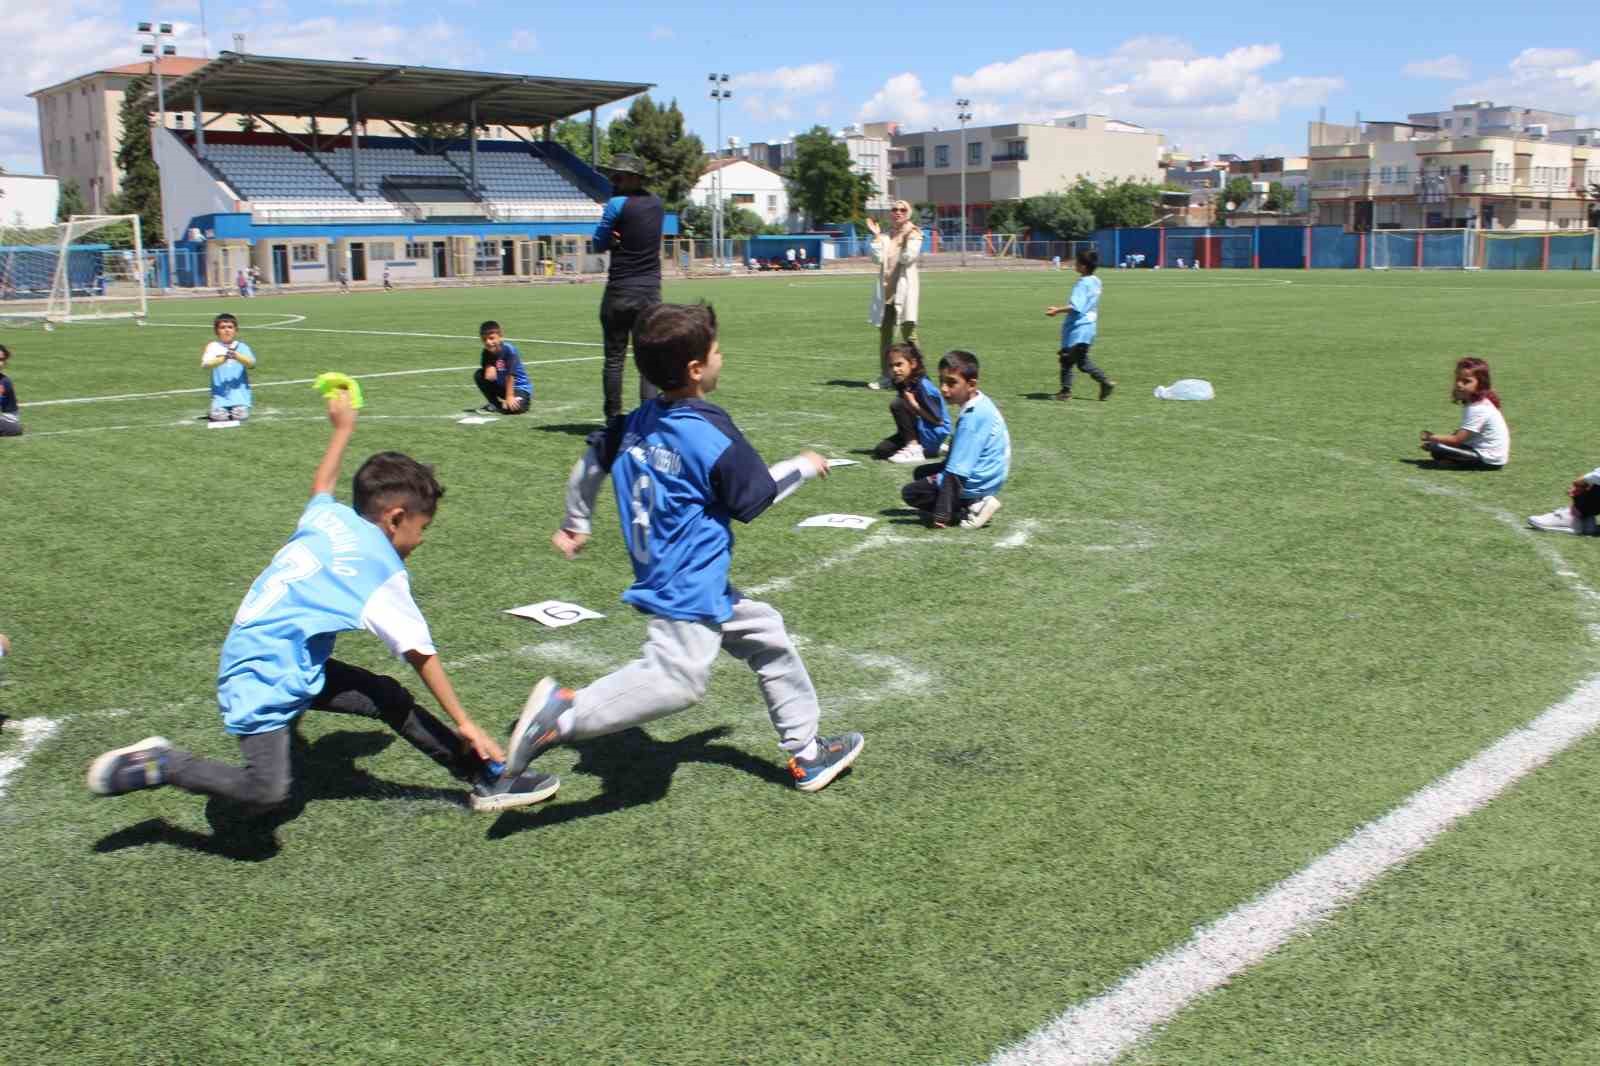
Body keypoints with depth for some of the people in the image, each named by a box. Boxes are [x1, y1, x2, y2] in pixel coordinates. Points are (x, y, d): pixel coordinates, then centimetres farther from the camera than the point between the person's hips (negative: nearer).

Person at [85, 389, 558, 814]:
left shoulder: (329, 516, 6)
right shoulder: (382, 573, -14)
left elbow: (322, 483, 31)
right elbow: (420, 654, -11)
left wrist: (343, 427, 46)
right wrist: (464, 724, -4)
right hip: (263, 677, -10)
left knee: (392, 700, 8)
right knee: (269, 790, -18)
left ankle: (489, 779, 10)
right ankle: (159, 764, -1)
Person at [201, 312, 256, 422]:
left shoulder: (242, 347, 7)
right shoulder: (213, 347, 4)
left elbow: (251, 363, -11)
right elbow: (205, 365, -11)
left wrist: (236, 356, -29)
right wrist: (222, 359, -28)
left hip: (240, 393, 0)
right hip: (220, 394, 0)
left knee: (240, 416, -20)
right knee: (219, 417, -18)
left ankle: (236, 410, 13)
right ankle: (219, 410, 14)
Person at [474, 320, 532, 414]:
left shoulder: (509, 349, -24)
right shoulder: (487, 352, -7)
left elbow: (510, 375, -25)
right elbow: (489, 376, -11)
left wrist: (509, 396, -25)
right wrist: (489, 368, -33)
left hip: (519, 388, -6)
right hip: (501, 386, 6)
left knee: (511, 408, -33)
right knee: (478, 375, -10)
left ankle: (524, 400, 4)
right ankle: (495, 403, 6)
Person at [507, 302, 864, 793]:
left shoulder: (637, 422, 5)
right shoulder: (711, 436, -16)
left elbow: (591, 460, 16)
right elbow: (756, 496, -6)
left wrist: (576, 523, 31)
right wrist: (802, 466, 11)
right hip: (687, 588, -10)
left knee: (766, 635, 19)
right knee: (674, 679, -18)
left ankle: (805, 750, 26)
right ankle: (564, 711, -22)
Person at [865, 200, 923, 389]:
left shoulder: (914, 234, 2)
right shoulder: (884, 236, 11)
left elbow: (908, 258, -12)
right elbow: (878, 258, -4)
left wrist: (906, 237, -18)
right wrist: (876, 235, -6)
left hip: (905, 288, -4)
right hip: (885, 289, 4)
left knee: (908, 333, -7)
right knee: (884, 333, 7)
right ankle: (885, 376, 14)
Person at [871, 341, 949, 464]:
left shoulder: (923, 386, -21)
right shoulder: (902, 385, 2)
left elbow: (937, 420, -20)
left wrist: (914, 405, -24)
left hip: (935, 434, -8)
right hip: (919, 431, 8)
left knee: (897, 404, -23)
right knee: (881, 450, -3)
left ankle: (914, 449, -19)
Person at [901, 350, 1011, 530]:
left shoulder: (972, 416, -27)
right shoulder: (981, 403, 2)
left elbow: (956, 473, -28)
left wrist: (941, 514, -26)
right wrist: (942, 475, 13)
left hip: (976, 483, -10)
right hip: (980, 473, 10)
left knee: (910, 493, -4)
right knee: (921, 473, 23)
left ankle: (971, 508, -10)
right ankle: (977, 503, 6)